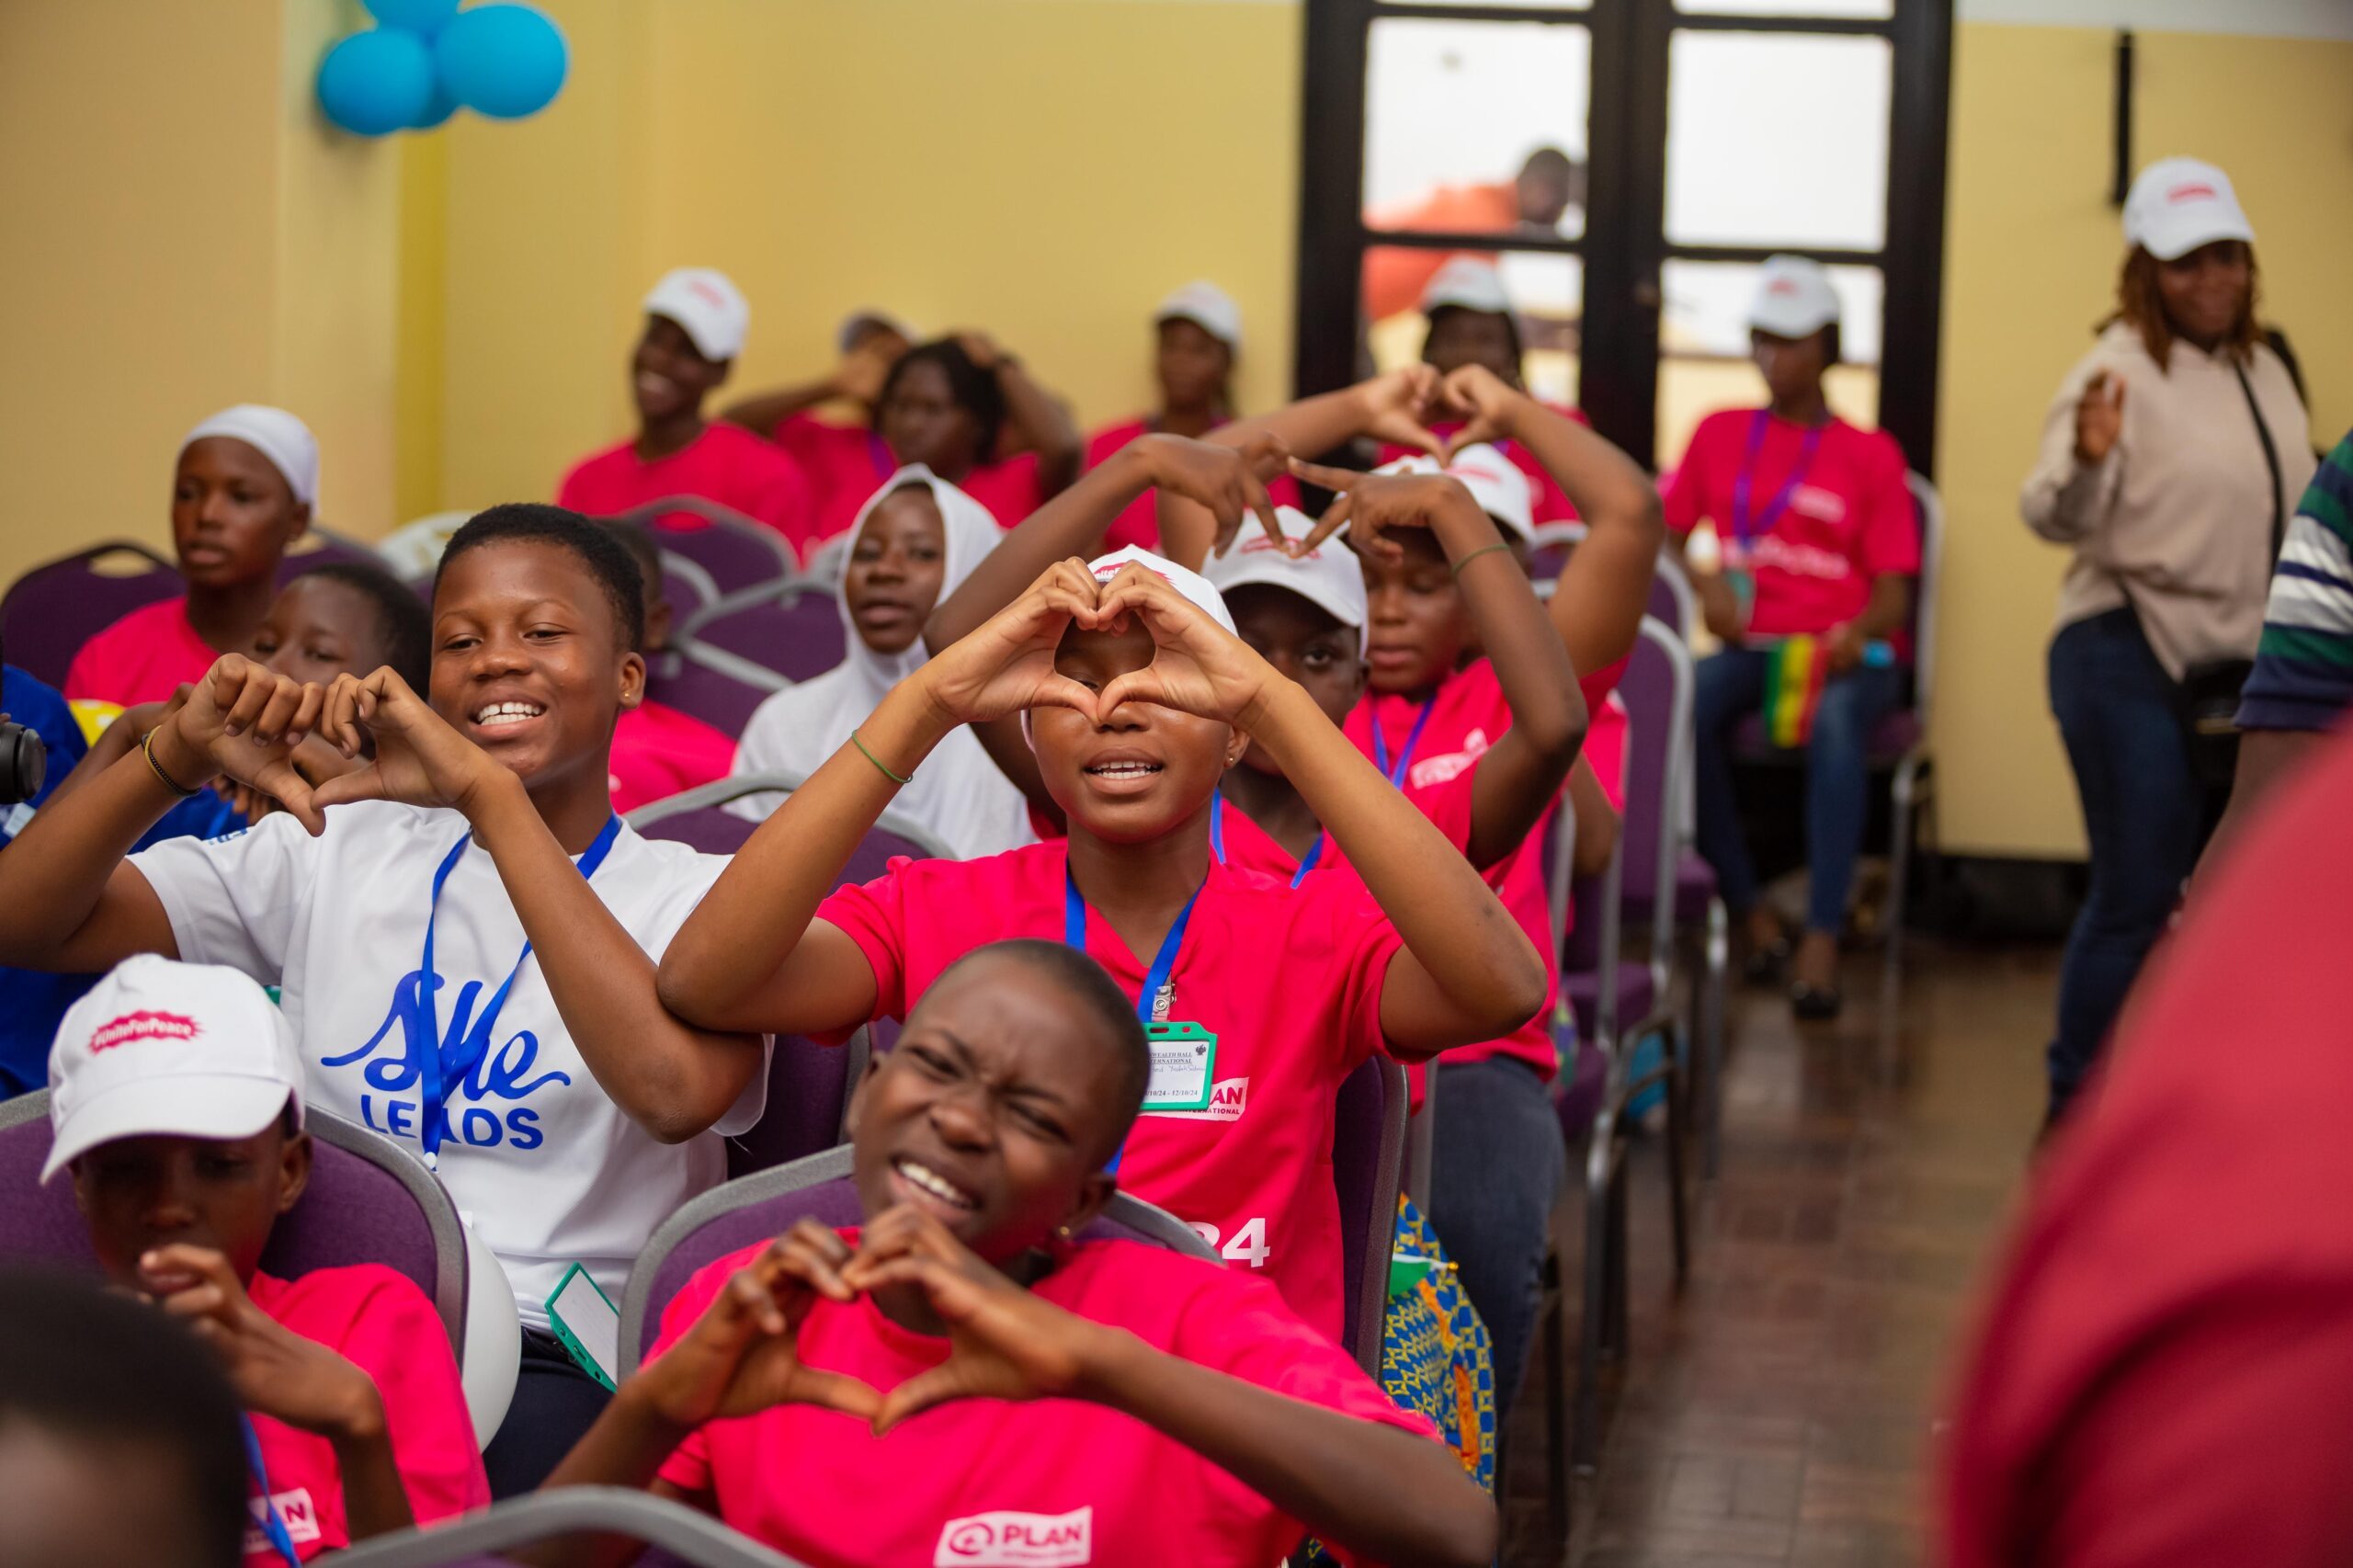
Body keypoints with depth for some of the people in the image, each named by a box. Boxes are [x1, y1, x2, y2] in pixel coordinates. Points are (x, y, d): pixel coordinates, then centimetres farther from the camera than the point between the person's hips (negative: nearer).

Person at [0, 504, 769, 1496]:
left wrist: (490, 794, -20)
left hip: (549, 1367, -4)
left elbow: (675, 1092, -20)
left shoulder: (695, 895, 5)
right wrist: (179, 755, -7)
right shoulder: (333, 855, 17)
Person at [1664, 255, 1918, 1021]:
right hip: (1751, 643, 2)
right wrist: (1703, 582, -7)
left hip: (1846, 650, -2)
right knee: (1684, 708, -34)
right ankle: (1750, 912, -24)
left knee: (1836, 719, -38)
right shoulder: (1721, 433, 14)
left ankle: (1823, 937, -42)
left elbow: (1894, 593, 1)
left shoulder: (1870, 454, 6)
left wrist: (1857, 633, -22)